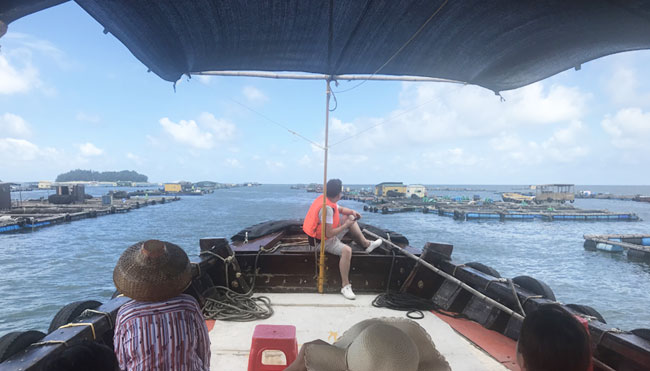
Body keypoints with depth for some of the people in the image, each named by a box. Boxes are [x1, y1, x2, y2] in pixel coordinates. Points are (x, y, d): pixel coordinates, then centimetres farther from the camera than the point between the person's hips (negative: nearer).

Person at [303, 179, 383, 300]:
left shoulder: (326, 199, -2)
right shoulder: (327, 208, -31)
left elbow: (341, 209, 19)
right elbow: (329, 234, -32)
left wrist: (352, 212, -1)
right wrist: (346, 225, -21)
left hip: (330, 234, 10)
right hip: (325, 241, -10)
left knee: (350, 218, 17)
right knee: (347, 250, -34)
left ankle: (366, 244, 25)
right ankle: (345, 286, -23)